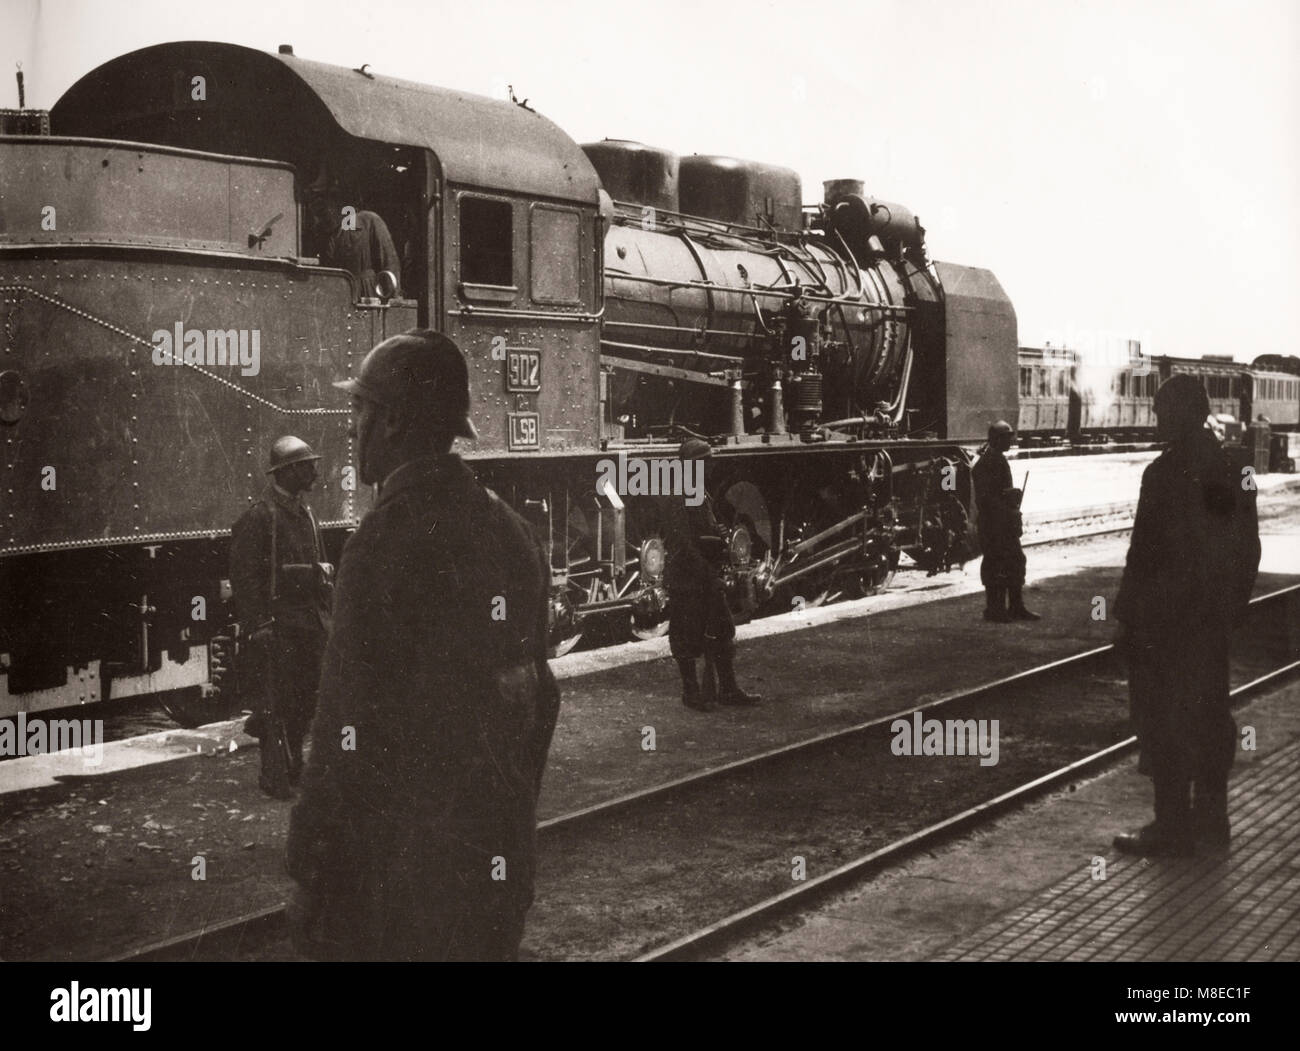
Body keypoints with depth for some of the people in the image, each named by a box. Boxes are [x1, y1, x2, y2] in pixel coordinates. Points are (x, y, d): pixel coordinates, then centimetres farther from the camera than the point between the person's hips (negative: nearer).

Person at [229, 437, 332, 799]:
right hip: (278, 624, -8)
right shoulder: (258, 517, -10)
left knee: (306, 699, 10)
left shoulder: (305, 513, 16)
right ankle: (275, 777, 2)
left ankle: (293, 766, 22)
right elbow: (244, 576, -13)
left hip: (310, 621, 8)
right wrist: (258, 626, -17)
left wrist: (326, 614, 15)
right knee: (276, 702, -4)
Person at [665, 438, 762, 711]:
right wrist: (707, 574, -19)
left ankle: (727, 689, 17)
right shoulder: (679, 499, -16)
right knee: (687, 637, 1)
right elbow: (683, 544, -21)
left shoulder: (703, 497, 14)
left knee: (722, 634, 10)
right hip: (686, 580, -9)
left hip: (707, 578, 9)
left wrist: (715, 573, 13)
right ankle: (691, 692, 10)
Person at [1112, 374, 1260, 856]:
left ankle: (1173, 825, 1)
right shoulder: (1232, 471, 8)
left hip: (1164, 619, -8)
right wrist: (1233, 607, 20)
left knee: (1162, 721, -1)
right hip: (1214, 618, 8)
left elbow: (1144, 552, -17)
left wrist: (1127, 617, -12)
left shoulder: (1165, 473, -16)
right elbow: (1248, 550, 13)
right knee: (1209, 714, 15)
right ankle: (1210, 816, 23)